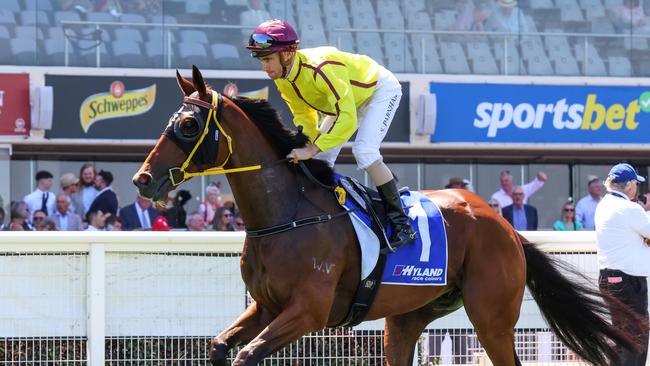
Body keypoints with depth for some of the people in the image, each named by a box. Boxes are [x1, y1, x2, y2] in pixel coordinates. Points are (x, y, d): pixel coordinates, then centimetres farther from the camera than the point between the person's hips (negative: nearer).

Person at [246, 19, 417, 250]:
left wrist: (312, 149, -46)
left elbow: (347, 119, -44)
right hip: (347, 98, 9)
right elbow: (304, 116, -2)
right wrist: (305, 146, -18)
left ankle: (402, 224, -20)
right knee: (320, 159, 2)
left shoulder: (321, 68, -42)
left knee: (364, 150, -26)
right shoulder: (282, 79, -15)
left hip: (380, 90, -9)